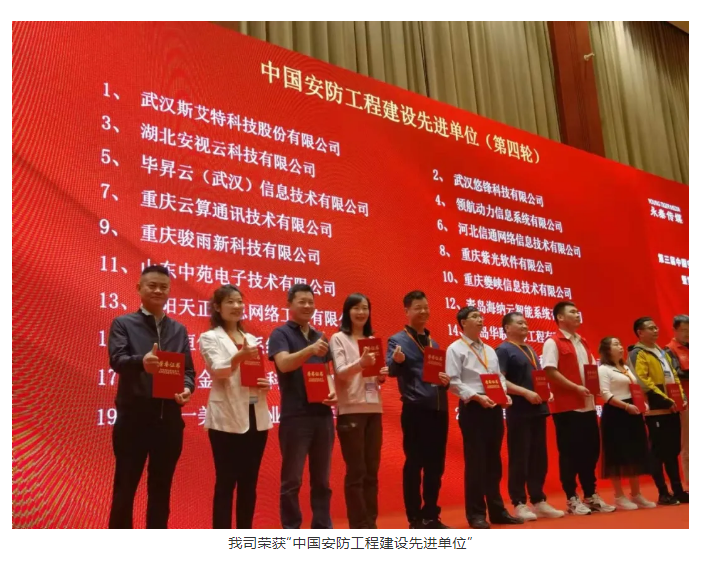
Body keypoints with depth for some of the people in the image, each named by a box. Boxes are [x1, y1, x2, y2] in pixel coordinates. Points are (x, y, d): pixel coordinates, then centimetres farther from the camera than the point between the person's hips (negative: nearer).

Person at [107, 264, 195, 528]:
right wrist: (141, 362, -36)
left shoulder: (179, 329, 14)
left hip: (169, 417, 4)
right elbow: (117, 360, -14)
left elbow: (188, 369, 10)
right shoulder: (123, 323, 2)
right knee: (125, 488, 4)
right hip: (134, 416, -4)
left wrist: (187, 388, -13)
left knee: (161, 488, 12)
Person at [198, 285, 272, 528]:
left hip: (256, 418, 5)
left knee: (249, 483, 9)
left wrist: (266, 384, -2)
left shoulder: (251, 339, 18)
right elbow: (219, 371, -16)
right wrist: (240, 356, -36)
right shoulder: (209, 338, 0)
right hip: (227, 419, -5)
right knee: (226, 483, -2)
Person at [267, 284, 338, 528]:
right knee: (292, 479, 2)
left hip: (322, 414, 5)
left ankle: (322, 529, 20)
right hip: (295, 415, -5)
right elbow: (284, 364, -17)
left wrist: (333, 390, -3)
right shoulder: (281, 334, -1)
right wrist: (310, 349, -33)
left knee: (322, 478, 11)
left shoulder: (320, 337, 16)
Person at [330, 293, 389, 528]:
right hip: (351, 410, -6)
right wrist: (360, 363, -31)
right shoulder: (338, 339, -2)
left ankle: (370, 524, 15)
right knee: (356, 471, -3)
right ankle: (359, 527, 4)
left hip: (374, 409, 6)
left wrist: (382, 376, -4)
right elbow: (340, 373, -13)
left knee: (372, 470, 8)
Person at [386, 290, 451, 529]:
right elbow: (391, 370, -19)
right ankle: (415, 519, 8)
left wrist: (446, 380, -3)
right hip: (416, 410, -6)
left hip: (439, 409, 7)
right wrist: (397, 360, -41)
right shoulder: (398, 340, -3)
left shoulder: (434, 343, 17)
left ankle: (431, 516, 21)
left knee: (436, 465, 11)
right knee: (414, 464, -1)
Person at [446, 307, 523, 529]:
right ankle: (476, 513, 7)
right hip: (473, 408, -6)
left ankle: (497, 510, 21)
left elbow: (500, 377, 18)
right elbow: (453, 382, -12)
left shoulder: (490, 350, 18)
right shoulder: (456, 349, -3)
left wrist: (504, 394, -1)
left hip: (494, 408, 7)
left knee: (493, 460, 12)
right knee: (475, 461, -2)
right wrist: (477, 396, -20)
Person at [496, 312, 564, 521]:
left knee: (539, 457, 11)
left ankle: (539, 501, 18)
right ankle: (519, 504, 5)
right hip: (519, 411, -8)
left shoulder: (530, 350, 19)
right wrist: (526, 393, -21)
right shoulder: (503, 350, -5)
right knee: (519, 458, -2)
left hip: (538, 409, 8)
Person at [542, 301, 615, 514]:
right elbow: (550, 372, -16)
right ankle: (571, 499, 8)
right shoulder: (553, 342, -7)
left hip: (588, 405, 8)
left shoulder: (583, 343, 18)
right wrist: (576, 387, -21)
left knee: (591, 451, 11)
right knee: (569, 454, -1)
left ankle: (591, 496, 22)